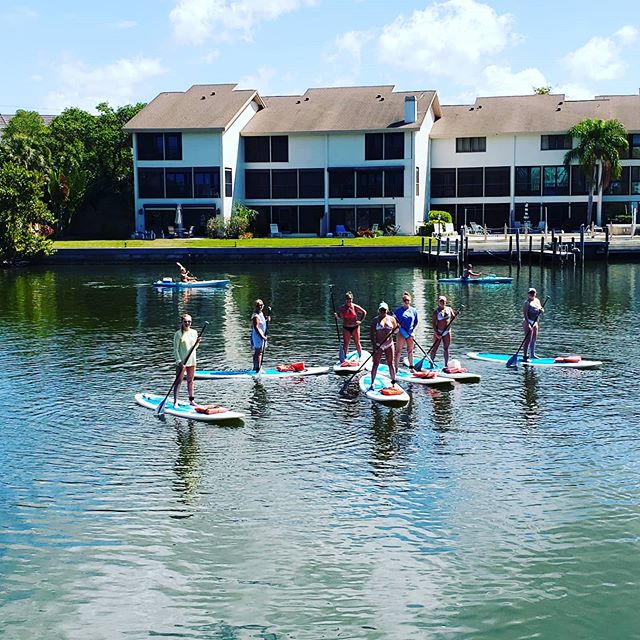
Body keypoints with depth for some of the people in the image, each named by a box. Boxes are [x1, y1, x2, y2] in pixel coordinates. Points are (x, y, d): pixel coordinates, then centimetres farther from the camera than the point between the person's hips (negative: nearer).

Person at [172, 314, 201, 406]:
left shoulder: (194, 332, 7)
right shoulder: (178, 334, -9)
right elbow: (175, 349, -10)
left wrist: (197, 342, -4)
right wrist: (179, 361, -18)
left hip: (192, 361, 5)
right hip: (181, 361, -5)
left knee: (191, 381, 13)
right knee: (178, 381, -3)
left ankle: (191, 400, 21)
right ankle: (175, 402, -1)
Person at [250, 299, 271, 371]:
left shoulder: (261, 313, 10)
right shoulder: (255, 316, -19)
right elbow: (256, 328, -24)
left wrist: (267, 319, 3)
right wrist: (262, 337, -25)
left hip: (262, 335, 10)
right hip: (258, 336, -10)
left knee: (256, 352, 17)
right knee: (259, 352, -10)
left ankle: (255, 367, 26)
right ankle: (258, 368, -10)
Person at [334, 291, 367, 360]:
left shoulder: (355, 307, -7)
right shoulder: (342, 308, -3)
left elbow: (364, 312, 4)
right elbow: (340, 316, 9)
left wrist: (360, 321, -3)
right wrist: (337, 316, -13)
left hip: (355, 327, -1)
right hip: (346, 328, 1)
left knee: (357, 343, 6)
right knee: (345, 344, 5)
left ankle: (360, 356, 19)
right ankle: (344, 357, 13)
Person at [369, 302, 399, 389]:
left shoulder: (391, 319, 6)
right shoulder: (376, 320, 1)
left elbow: (395, 330, 14)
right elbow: (372, 333, -3)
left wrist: (397, 327, -9)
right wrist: (374, 345, -13)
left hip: (389, 344, 2)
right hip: (378, 345, -1)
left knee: (391, 364, 3)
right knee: (375, 364, -1)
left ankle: (393, 382, 12)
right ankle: (372, 383, 4)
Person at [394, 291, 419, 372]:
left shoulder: (414, 310, 5)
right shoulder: (398, 310, 0)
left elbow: (416, 322, 8)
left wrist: (413, 331, -3)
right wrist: (397, 325, -16)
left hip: (410, 333, 2)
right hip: (401, 332, -2)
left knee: (410, 350, 12)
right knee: (398, 350, -2)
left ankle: (411, 366, 22)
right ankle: (396, 367, 1)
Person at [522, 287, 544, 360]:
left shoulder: (537, 300, 10)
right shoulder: (527, 302, -14)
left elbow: (542, 310, 13)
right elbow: (525, 314, -21)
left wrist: (541, 310, -12)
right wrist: (528, 323, -29)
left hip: (535, 322, 8)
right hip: (528, 322, -8)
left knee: (534, 339, 16)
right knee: (528, 340, -10)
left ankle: (533, 354, 28)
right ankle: (525, 355, -7)